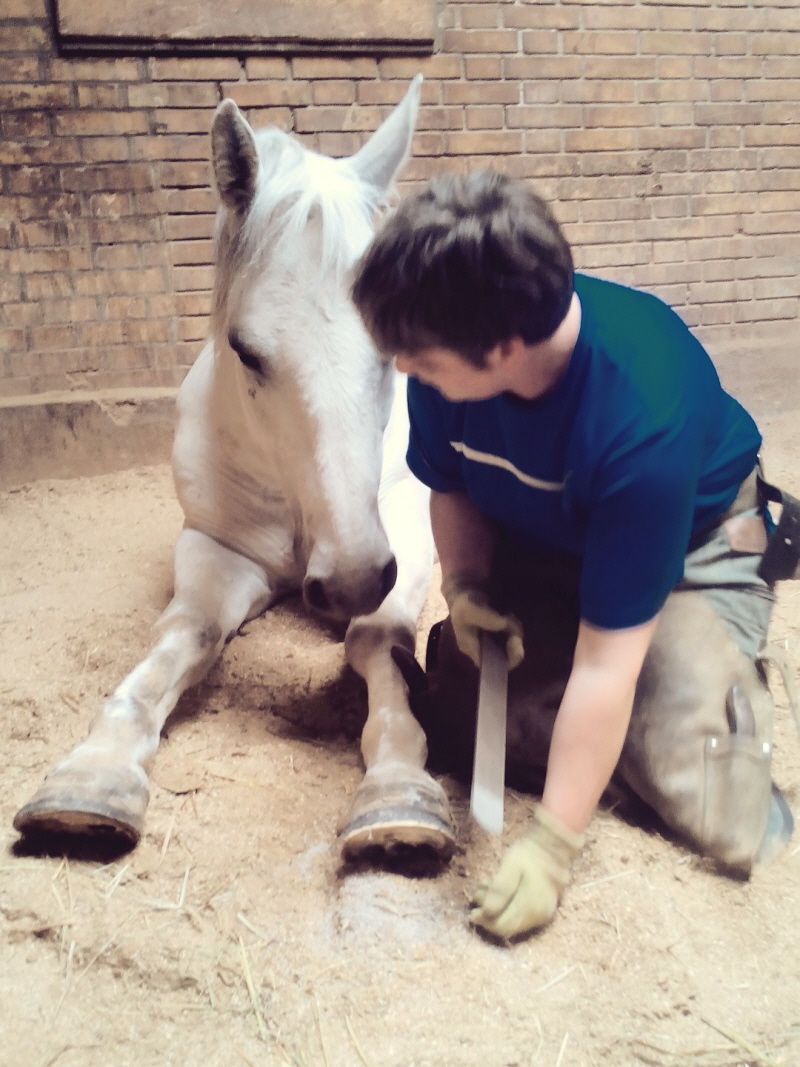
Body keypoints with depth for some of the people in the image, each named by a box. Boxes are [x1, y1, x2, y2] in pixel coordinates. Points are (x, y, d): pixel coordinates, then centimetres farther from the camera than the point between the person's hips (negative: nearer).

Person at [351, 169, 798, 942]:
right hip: (537, 542, 5)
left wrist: (550, 848, -32)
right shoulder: (452, 350, -25)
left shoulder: (644, 423, -42)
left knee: (704, 809, -17)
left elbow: (606, 664, -37)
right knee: (465, 715, -12)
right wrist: (463, 586, -22)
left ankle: (730, 673, 13)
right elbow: (452, 488, -2)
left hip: (689, 548, -5)